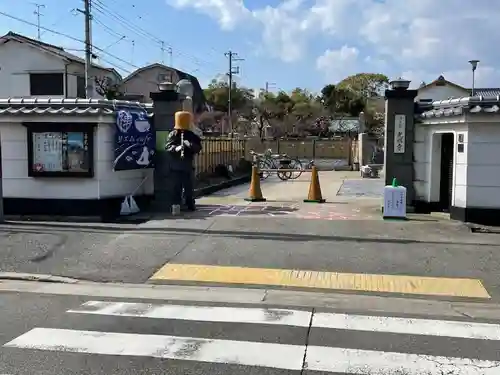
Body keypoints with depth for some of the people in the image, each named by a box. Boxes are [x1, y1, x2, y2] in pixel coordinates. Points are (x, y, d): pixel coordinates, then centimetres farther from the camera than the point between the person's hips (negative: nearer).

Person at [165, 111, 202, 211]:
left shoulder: (192, 135, 7)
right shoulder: (173, 134, 0)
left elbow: (198, 147, 0)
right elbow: (167, 147, -10)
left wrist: (191, 145, -20)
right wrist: (176, 148, -29)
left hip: (188, 165, 2)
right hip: (176, 166, -2)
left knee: (189, 186, 6)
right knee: (177, 186, -1)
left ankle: (190, 204, 15)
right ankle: (176, 205, 4)